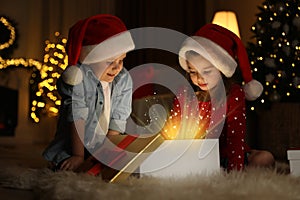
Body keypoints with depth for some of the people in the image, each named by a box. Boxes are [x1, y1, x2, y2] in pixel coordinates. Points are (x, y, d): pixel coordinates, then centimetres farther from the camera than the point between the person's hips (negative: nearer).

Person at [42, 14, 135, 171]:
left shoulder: (123, 80, 1)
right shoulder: (77, 77, -14)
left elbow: (117, 122, 0)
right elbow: (77, 119, -16)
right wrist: (78, 156, -16)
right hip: (70, 153, -4)